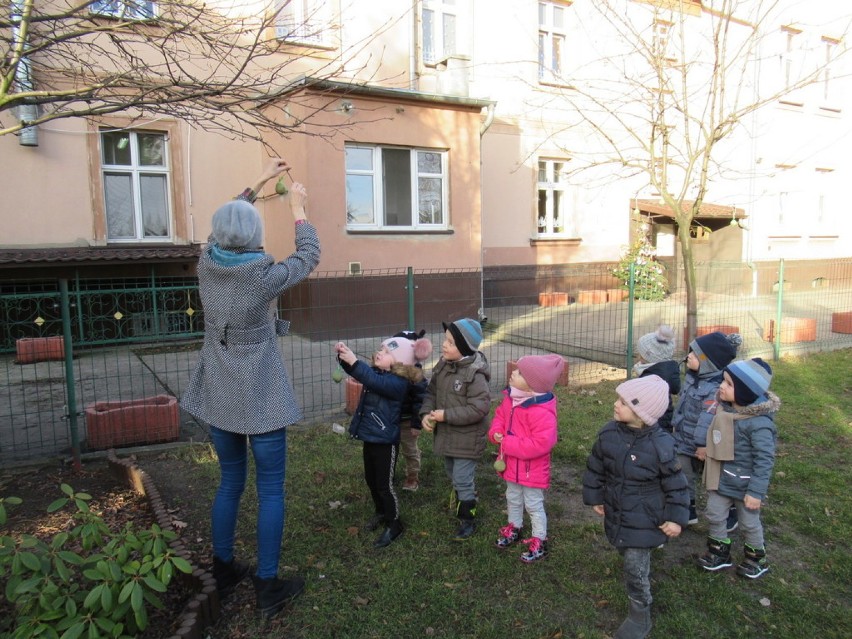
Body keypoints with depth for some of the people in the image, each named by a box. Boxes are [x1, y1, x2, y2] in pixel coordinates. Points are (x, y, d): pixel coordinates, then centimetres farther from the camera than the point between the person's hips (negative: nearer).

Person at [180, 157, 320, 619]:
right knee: (270, 489, 7)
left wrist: (260, 182, 22)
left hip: (219, 394, 6)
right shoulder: (264, 276, -19)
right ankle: (267, 586, 16)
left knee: (230, 482, 20)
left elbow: (225, 224, 14)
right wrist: (297, 209, 12)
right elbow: (309, 256, -1)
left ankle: (223, 570, 34)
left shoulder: (207, 263, -5)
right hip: (261, 396, -5)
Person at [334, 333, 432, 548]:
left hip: (385, 441, -9)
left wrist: (354, 362, -45)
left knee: (384, 484, 3)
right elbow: (357, 371, 1)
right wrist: (344, 355, -19)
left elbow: (374, 381, -39)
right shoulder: (377, 371, 3)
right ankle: (381, 512, 43)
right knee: (371, 479, 22)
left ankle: (394, 524, 20)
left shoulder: (398, 382, -23)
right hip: (370, 437, 9)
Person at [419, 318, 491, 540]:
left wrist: (446, 415, -26)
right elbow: (431, 391, 6)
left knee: (463, 479, 1)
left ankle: (468, 521, 20)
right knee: (452, 474, 25)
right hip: (447, 435, 8)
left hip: (467, 438, -8)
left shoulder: (475, 375, -25)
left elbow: (479, 408, -28)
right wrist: (426, 413, -13)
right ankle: (464, 501, 50)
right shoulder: (443, 365, -2)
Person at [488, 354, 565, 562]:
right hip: (511, 464, 8)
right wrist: (495, 433, -13)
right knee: (513, 499, 27)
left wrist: (508, 443, -31)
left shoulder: (541, 412, -32)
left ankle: (539, 542, 29)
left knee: (534, 505, 11)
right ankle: (514, 528, 49)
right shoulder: (510, 398, -6)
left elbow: (541, 444, -35)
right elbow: (499, 416, 9)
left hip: (532, 469, -8)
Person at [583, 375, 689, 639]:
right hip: (616, 513, 5)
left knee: (635, 568, 2)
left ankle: (640, 616, 24)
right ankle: (643, 584, 55)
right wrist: (595, 497, 10)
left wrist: (676, 518, -9)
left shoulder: (661, 445, -25)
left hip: (644, 520, -5)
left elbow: (675, 484, -11)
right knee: (629, 557, 24)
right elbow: (595, 468, 3)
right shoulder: (609, 434, -13)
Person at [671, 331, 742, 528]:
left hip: (704, 446, -8)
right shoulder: (692, 377, 0)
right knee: (683, 478, 18)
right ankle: (688, 511, 36)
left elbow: (708, 420, -28)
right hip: (684, 441, 8)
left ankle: (729, 515, 34)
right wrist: (675, 425, 17)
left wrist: (703, 445, -23)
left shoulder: (716, 388, -30)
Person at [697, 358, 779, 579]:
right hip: (721, 480, 7)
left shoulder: (759, 423, -30)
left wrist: (756, 491, -23)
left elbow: (764, 460, -25)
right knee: (714, 515, 18)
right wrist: (706, 451, 17)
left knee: (749, 523, 16)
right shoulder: (725, 408, -7)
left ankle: (756, 558, 41)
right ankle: (719, 552, 39)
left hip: (744, 485, -6)